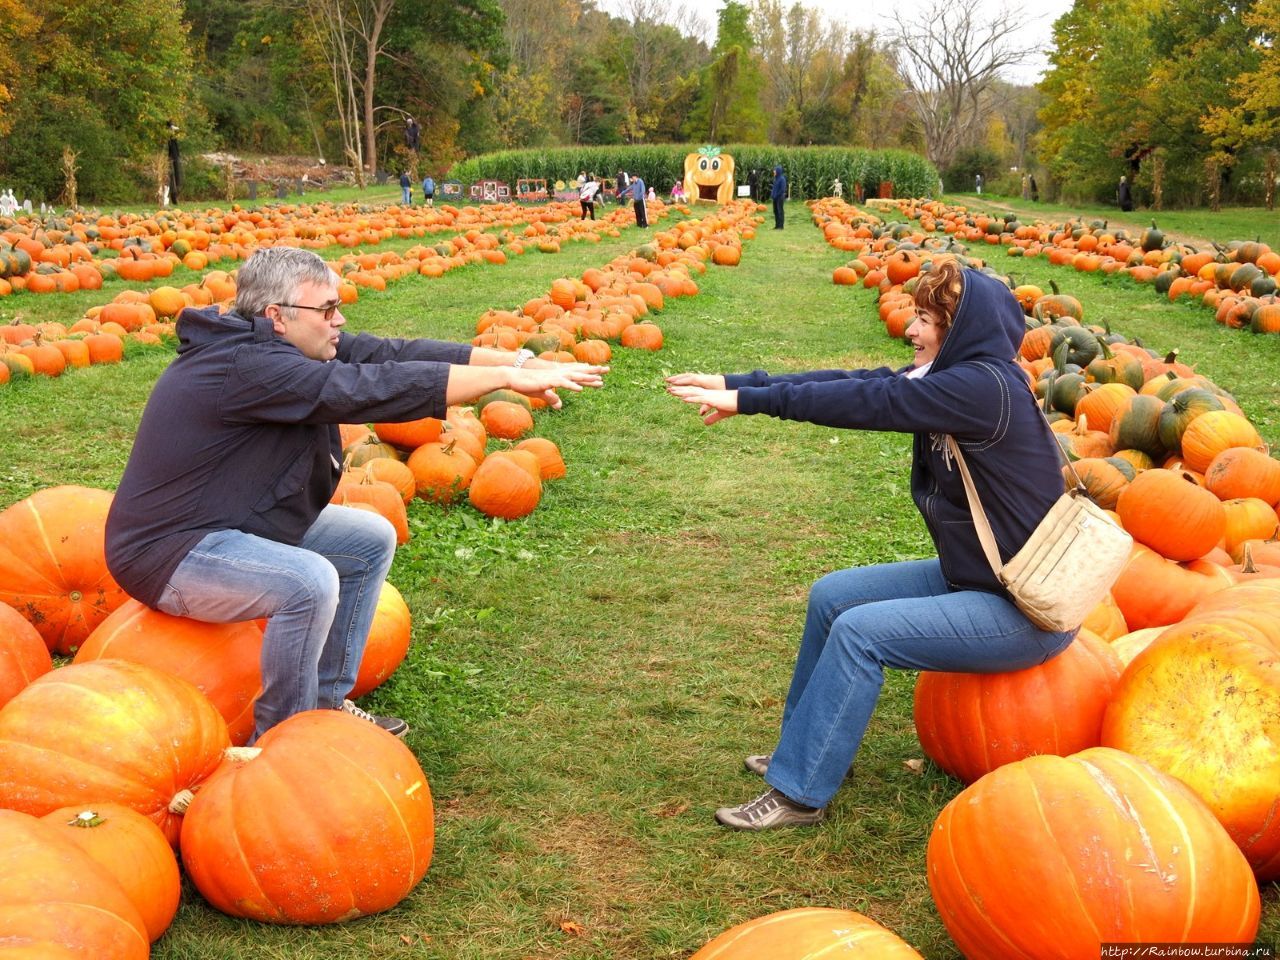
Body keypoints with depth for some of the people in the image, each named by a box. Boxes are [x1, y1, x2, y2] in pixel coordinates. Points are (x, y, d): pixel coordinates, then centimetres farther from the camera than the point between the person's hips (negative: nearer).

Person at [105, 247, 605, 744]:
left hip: (242, 521, 10)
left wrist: (518, 362, -16)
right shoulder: (247, 366, -28)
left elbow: (390, 354, -7)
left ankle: (326, 703, 17)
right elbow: (369, 388, -33)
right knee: (310, 582, -32)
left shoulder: (291, 346, -1)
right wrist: (507, 379, -31)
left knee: (372, 540, 10)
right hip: (169, 551, -10)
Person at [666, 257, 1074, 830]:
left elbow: (867, 402, -27)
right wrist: (738, 385, -8)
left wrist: (748, 400, -23)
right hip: (974, 577, 9)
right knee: (830, 597, 7)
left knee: (860, 631, -19)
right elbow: (859, 382, -2)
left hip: (1025, 612, -9)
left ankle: (799, 793, -6)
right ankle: (804, 749, 21)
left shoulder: (984, 388, -23)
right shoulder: (950, 376, 3)